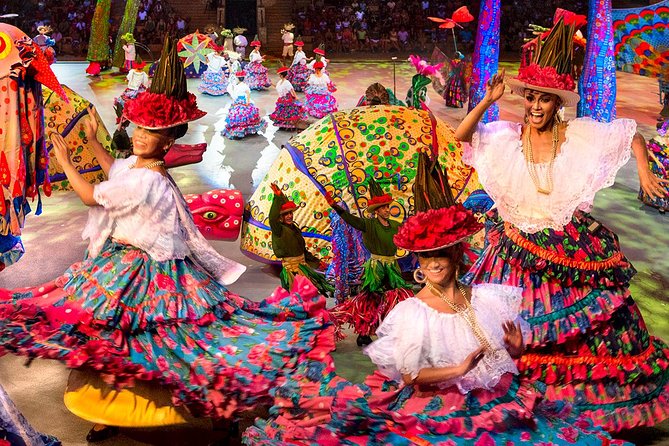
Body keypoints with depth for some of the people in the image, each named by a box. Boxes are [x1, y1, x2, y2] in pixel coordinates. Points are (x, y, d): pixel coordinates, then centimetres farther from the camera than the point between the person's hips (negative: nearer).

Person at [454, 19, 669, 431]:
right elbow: (462, 135, -9)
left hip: (572, 245, -1)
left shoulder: (580, 134, -5)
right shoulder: (508, 135, -2)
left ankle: (615, 389, 21)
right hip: (520, 246, 1)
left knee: (590, 315, 5)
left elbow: (632, 133, 4)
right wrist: (486, 102, -18)